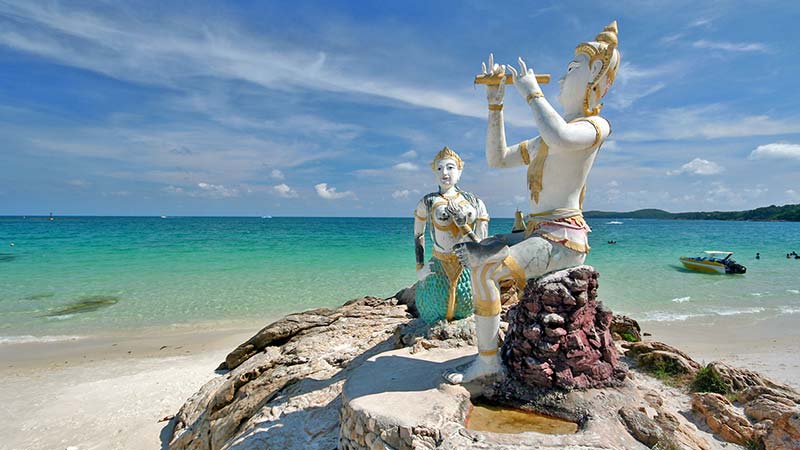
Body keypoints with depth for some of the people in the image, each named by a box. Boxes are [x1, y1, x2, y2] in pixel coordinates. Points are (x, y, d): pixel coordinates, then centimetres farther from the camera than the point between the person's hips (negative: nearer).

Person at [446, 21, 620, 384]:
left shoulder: (596, 125, -6)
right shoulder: (545, 139, 20)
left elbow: (561, 138, -32)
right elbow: (497, 158, 15)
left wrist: (531, 90, -17)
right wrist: (495, 103, 12)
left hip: (563, 238, -9)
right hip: (537, 233, 9)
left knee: (484, 271, -25)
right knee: (470, 254, 8)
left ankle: (488, 359, -8)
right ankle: (491, 333, 13)